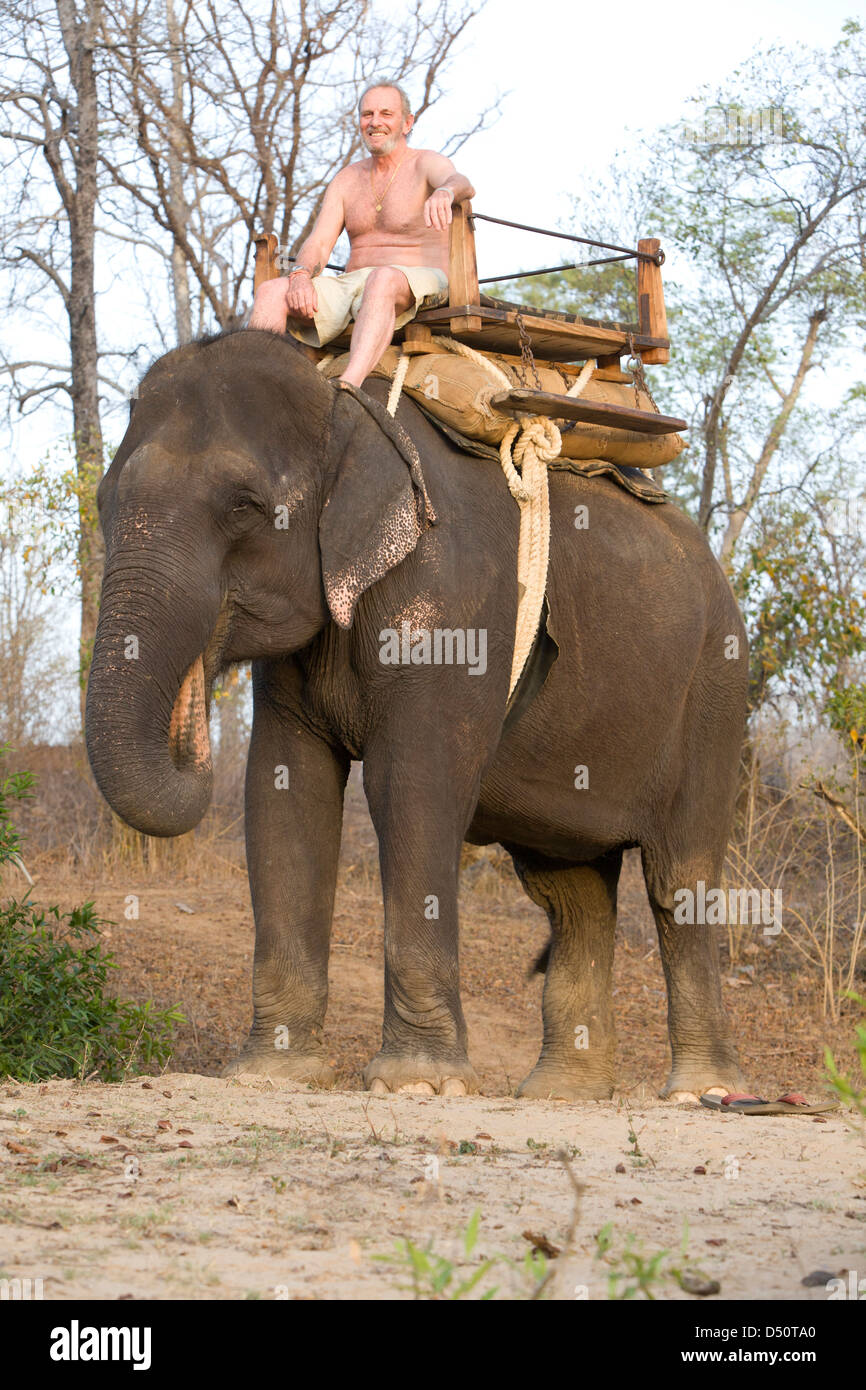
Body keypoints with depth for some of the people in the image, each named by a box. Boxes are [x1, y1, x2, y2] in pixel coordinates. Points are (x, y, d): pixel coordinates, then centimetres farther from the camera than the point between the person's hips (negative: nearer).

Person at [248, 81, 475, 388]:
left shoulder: (426, 164, 2)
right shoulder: (347, 181, 17)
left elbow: (462, 184, -23)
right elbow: (317, 245, 7)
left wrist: (445, 191, -50)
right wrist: (301, 275, -18)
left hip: (416, 286, -5)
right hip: (350, 286, 6)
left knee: (381, 280, -42)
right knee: (270, 292, -19)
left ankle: (346, 390, -63)